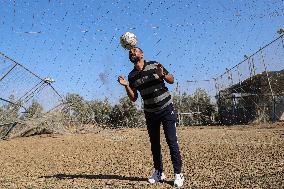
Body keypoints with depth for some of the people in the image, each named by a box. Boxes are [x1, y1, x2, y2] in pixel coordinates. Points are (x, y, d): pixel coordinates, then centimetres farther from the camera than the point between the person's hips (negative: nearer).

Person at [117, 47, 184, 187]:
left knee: (172, 141, -6)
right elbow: (133, 98, 3)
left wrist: (162, 74, -20)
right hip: (150, 112, 4)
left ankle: (178, 174, 1)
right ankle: (159, 172, 18)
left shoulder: (154, 65, -6)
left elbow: (171, 80, 0)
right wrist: (126, 86, -13)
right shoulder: (132, 76, 3)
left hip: (166, 108, -3)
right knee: (154, 144, 7)